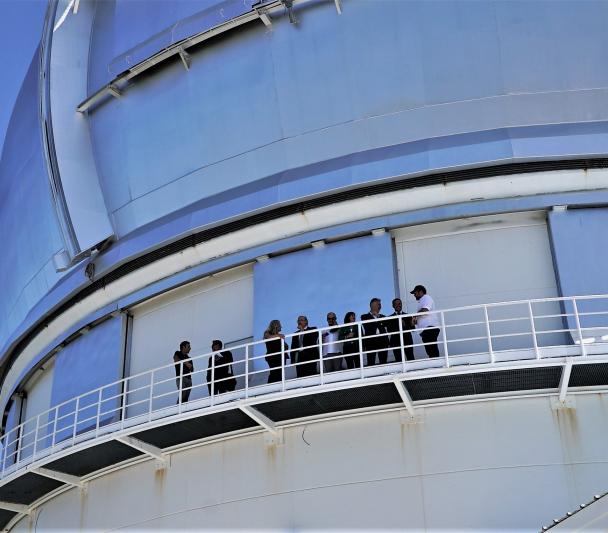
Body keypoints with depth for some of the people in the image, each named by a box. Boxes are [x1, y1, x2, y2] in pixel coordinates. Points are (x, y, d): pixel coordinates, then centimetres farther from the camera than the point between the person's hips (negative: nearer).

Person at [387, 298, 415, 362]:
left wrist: (405, 325, -17)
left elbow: (412, 328, 4)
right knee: (398, 361, -4)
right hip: (396, 342, -1)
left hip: (407, 340, 1)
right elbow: (389, 330, -2)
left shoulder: (408, 316, 12)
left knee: (411, 360, -3)